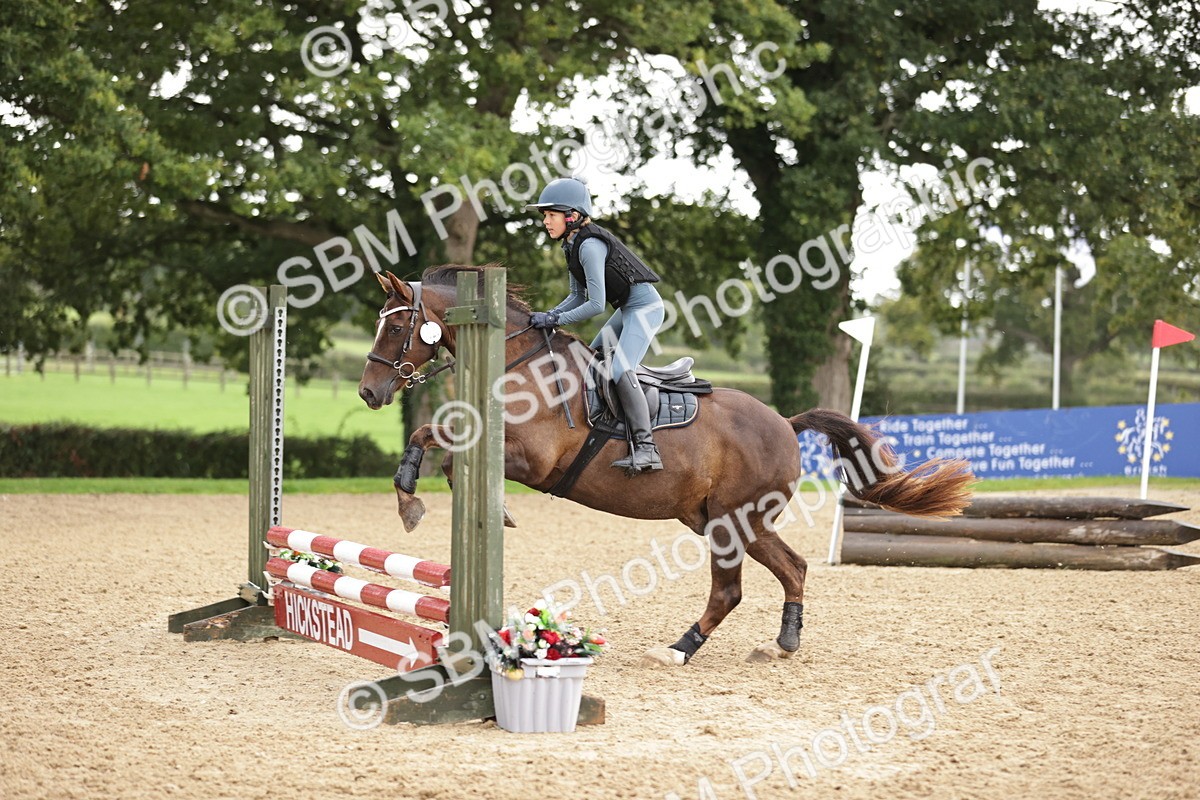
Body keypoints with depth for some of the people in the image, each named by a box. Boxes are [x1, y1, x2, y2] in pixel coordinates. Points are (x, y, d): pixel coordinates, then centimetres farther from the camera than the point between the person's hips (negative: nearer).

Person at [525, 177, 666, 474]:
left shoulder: (590, 246, -23)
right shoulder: (570, 246, 8)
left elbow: (596, 305, -25)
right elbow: (578, 296, 13)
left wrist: (555, 320, -20)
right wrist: (547, 316, -1)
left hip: (645, 307, -11)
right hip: (627, 310, 11)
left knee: (621, 369, -24)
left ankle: (646, 448, -27)